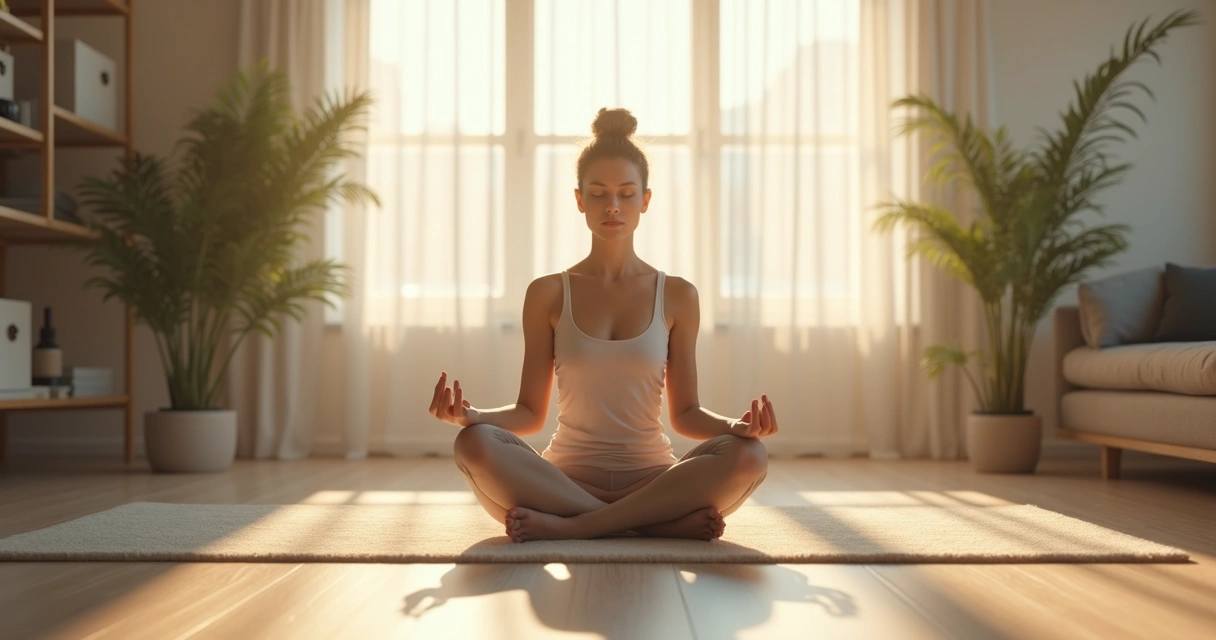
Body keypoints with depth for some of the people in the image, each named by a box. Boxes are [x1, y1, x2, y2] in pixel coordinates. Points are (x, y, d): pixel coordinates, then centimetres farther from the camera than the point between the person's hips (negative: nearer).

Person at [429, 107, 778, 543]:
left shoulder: (677, 296, 6)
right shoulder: (547, 294, 5)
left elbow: (685, 414, 6)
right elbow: (530, 412, 4)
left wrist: (736, 425, -15)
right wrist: (473, 415, -17)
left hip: (652, 479, 1)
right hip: (566, 477, 0)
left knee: (748, 456, -29)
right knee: (474, 444, -30)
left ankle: (568, 526, -26)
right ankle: (658, 523, -28)